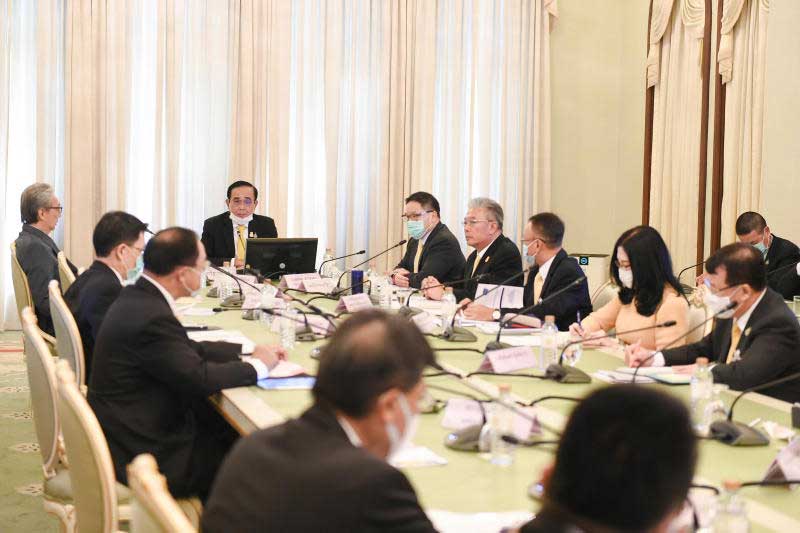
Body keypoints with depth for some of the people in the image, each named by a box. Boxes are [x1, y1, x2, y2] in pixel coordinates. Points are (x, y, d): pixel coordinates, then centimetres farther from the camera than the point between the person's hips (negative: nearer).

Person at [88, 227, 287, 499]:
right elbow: (198, 377, -24)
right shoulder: (152, 318, -27)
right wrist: (257, 365, -10)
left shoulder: (136, 297, 4)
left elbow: (187, 350, 12)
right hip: (140, 454, -9)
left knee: (229, 426, 13)